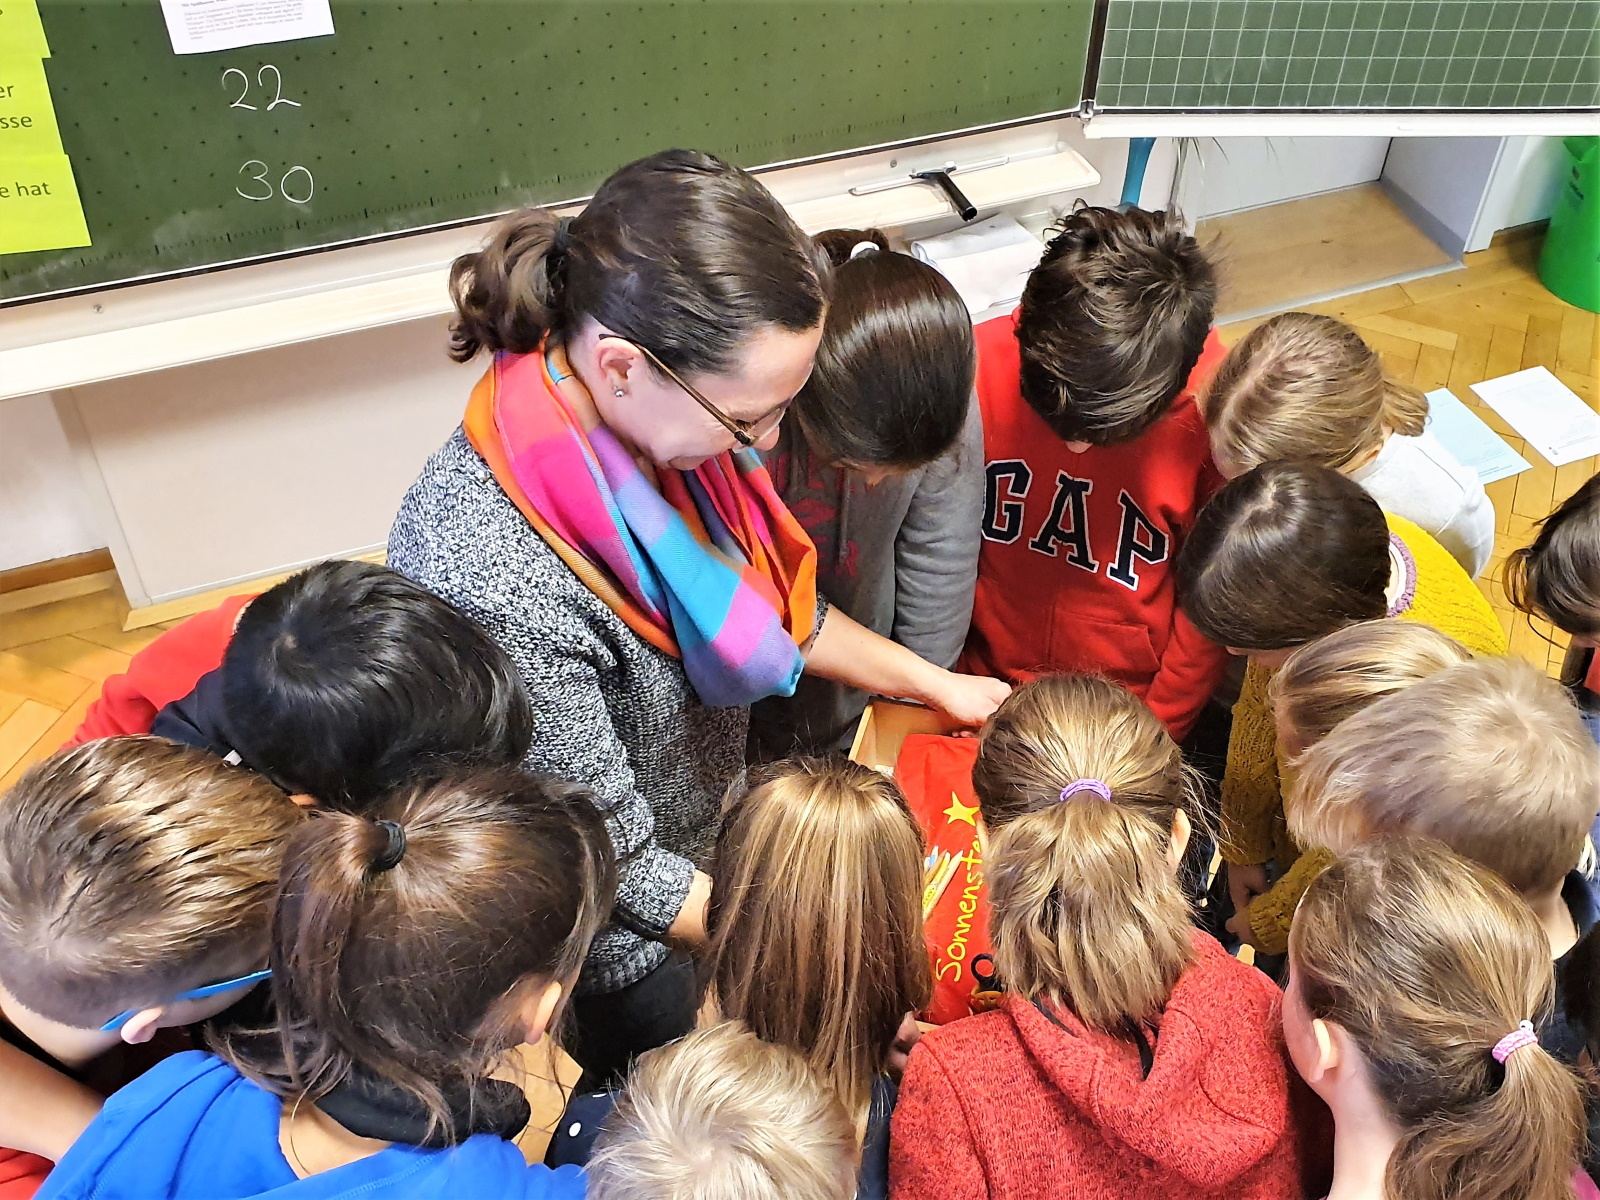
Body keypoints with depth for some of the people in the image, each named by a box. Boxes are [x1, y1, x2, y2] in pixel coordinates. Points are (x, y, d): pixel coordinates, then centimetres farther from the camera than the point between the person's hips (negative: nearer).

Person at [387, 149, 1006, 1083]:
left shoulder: (661, 415, -19)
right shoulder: (493, 582, -41)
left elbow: (771, 606, 1)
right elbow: (613, 861, -29)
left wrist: (936, 683, 3)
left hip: (710, 846, 6)